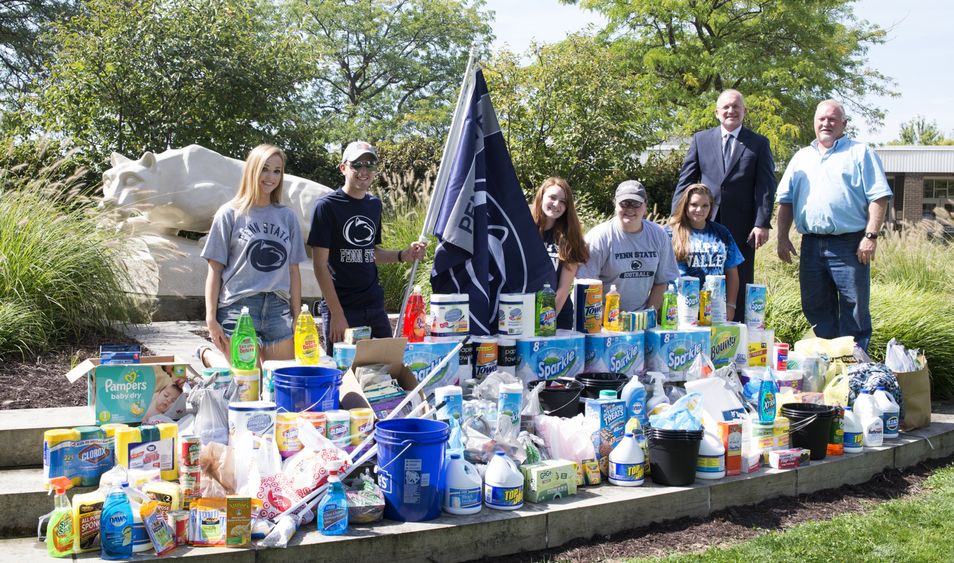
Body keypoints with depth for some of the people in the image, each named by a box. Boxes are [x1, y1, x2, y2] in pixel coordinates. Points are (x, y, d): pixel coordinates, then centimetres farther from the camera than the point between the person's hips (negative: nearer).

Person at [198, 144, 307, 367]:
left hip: (278, 309, 4)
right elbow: (215, 270, 1)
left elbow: (293, 271, 14)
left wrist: (297, 318, 10)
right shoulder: (230, 214, 3)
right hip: (238, 306, -4)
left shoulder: (287, 217, 13)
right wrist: (211, 319, -5)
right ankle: (206, 354, 24)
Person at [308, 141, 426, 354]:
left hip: (374, 306, 6)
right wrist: (336, 313, -15)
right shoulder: (327, 206, -7)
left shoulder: (374, 205, 11)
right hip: (340, 307, -6)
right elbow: (320, 265, -10)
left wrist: (403, 255, 5)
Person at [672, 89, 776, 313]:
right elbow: (685, 181, 9)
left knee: (739, 288, 2)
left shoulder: (759, 143, 7)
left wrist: (762, 224, -10)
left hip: (741, 228, -1)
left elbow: (766, 186, 0)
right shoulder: (700, 139, 10)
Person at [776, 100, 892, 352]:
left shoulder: (860, 153, 4)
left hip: (849, 245, -5)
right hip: (811, 244, 5)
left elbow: (879, 197, -4)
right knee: (815, 307, 9)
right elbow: (785, 200, 16)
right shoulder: (802, 157, 18)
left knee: (854, 309, -3)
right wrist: (782, 237, 6)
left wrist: (871, 236, -13)